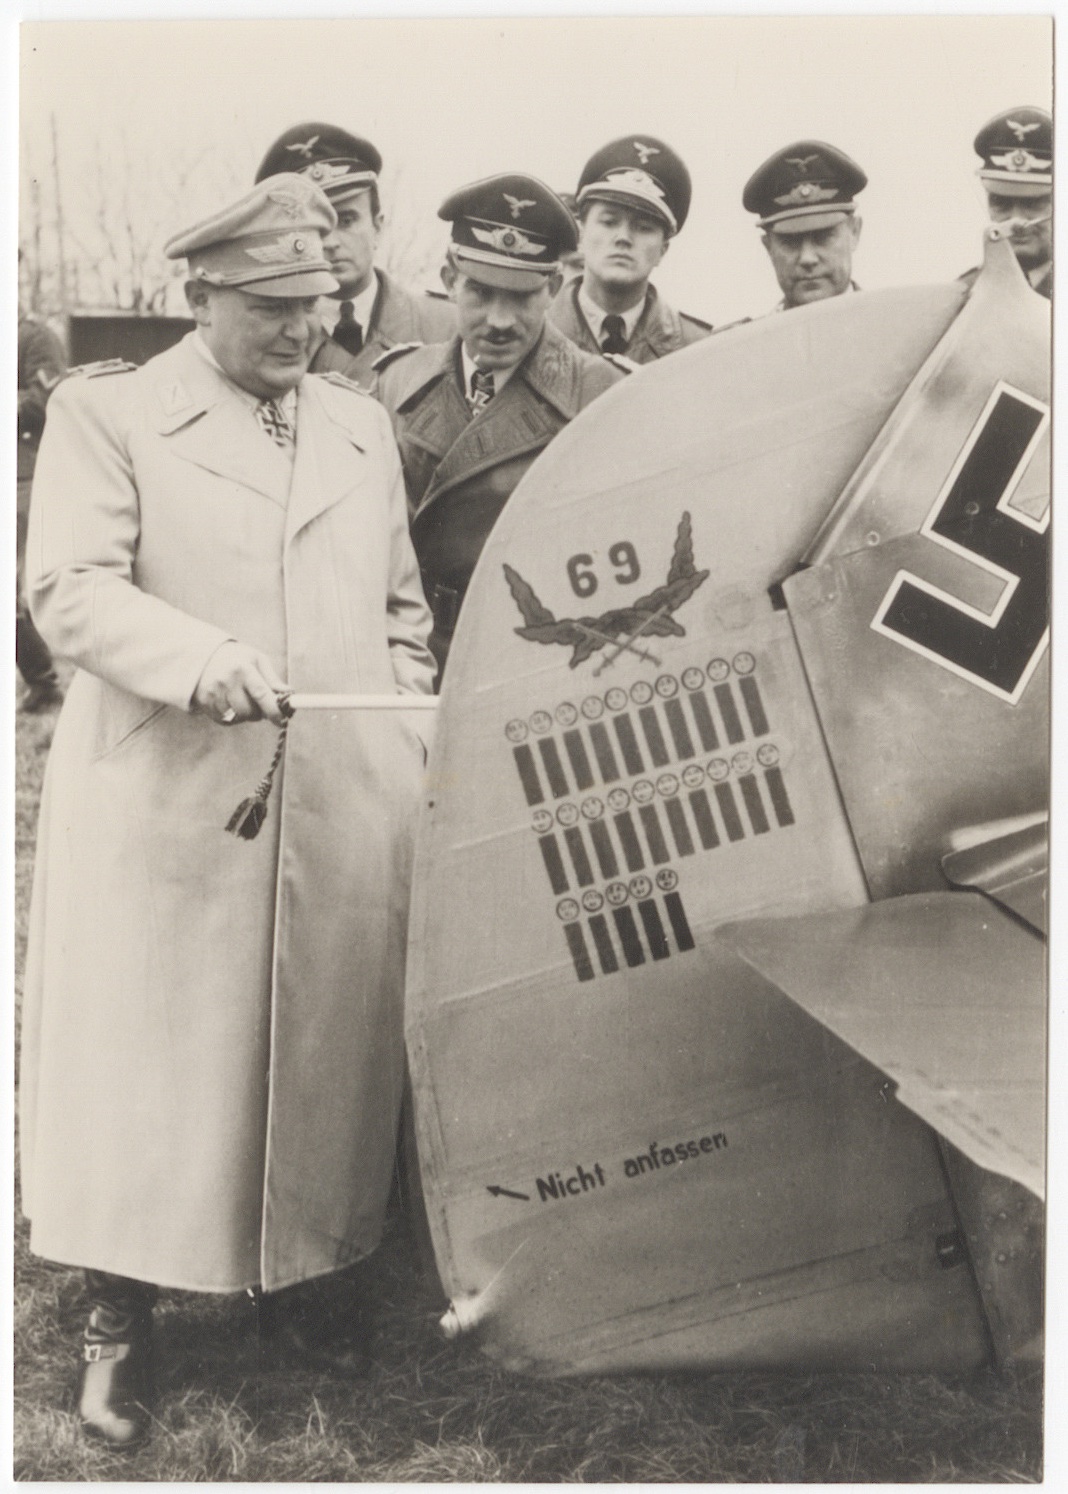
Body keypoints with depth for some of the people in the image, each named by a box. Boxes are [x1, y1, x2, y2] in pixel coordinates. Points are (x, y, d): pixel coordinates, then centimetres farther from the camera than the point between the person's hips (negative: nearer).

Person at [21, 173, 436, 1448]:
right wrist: (201, 663, -24)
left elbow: (401, 607, 22)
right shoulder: (107, 411, 2)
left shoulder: (362, 424, 17)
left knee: (322, 1048, 9)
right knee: (147, 1053, 1)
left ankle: (297, 1283, 27)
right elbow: (69, 589, -9)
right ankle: (120, 1319, 15)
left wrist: (403, 727, 8)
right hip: (164, 807, -4)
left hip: (346, 815, 4)